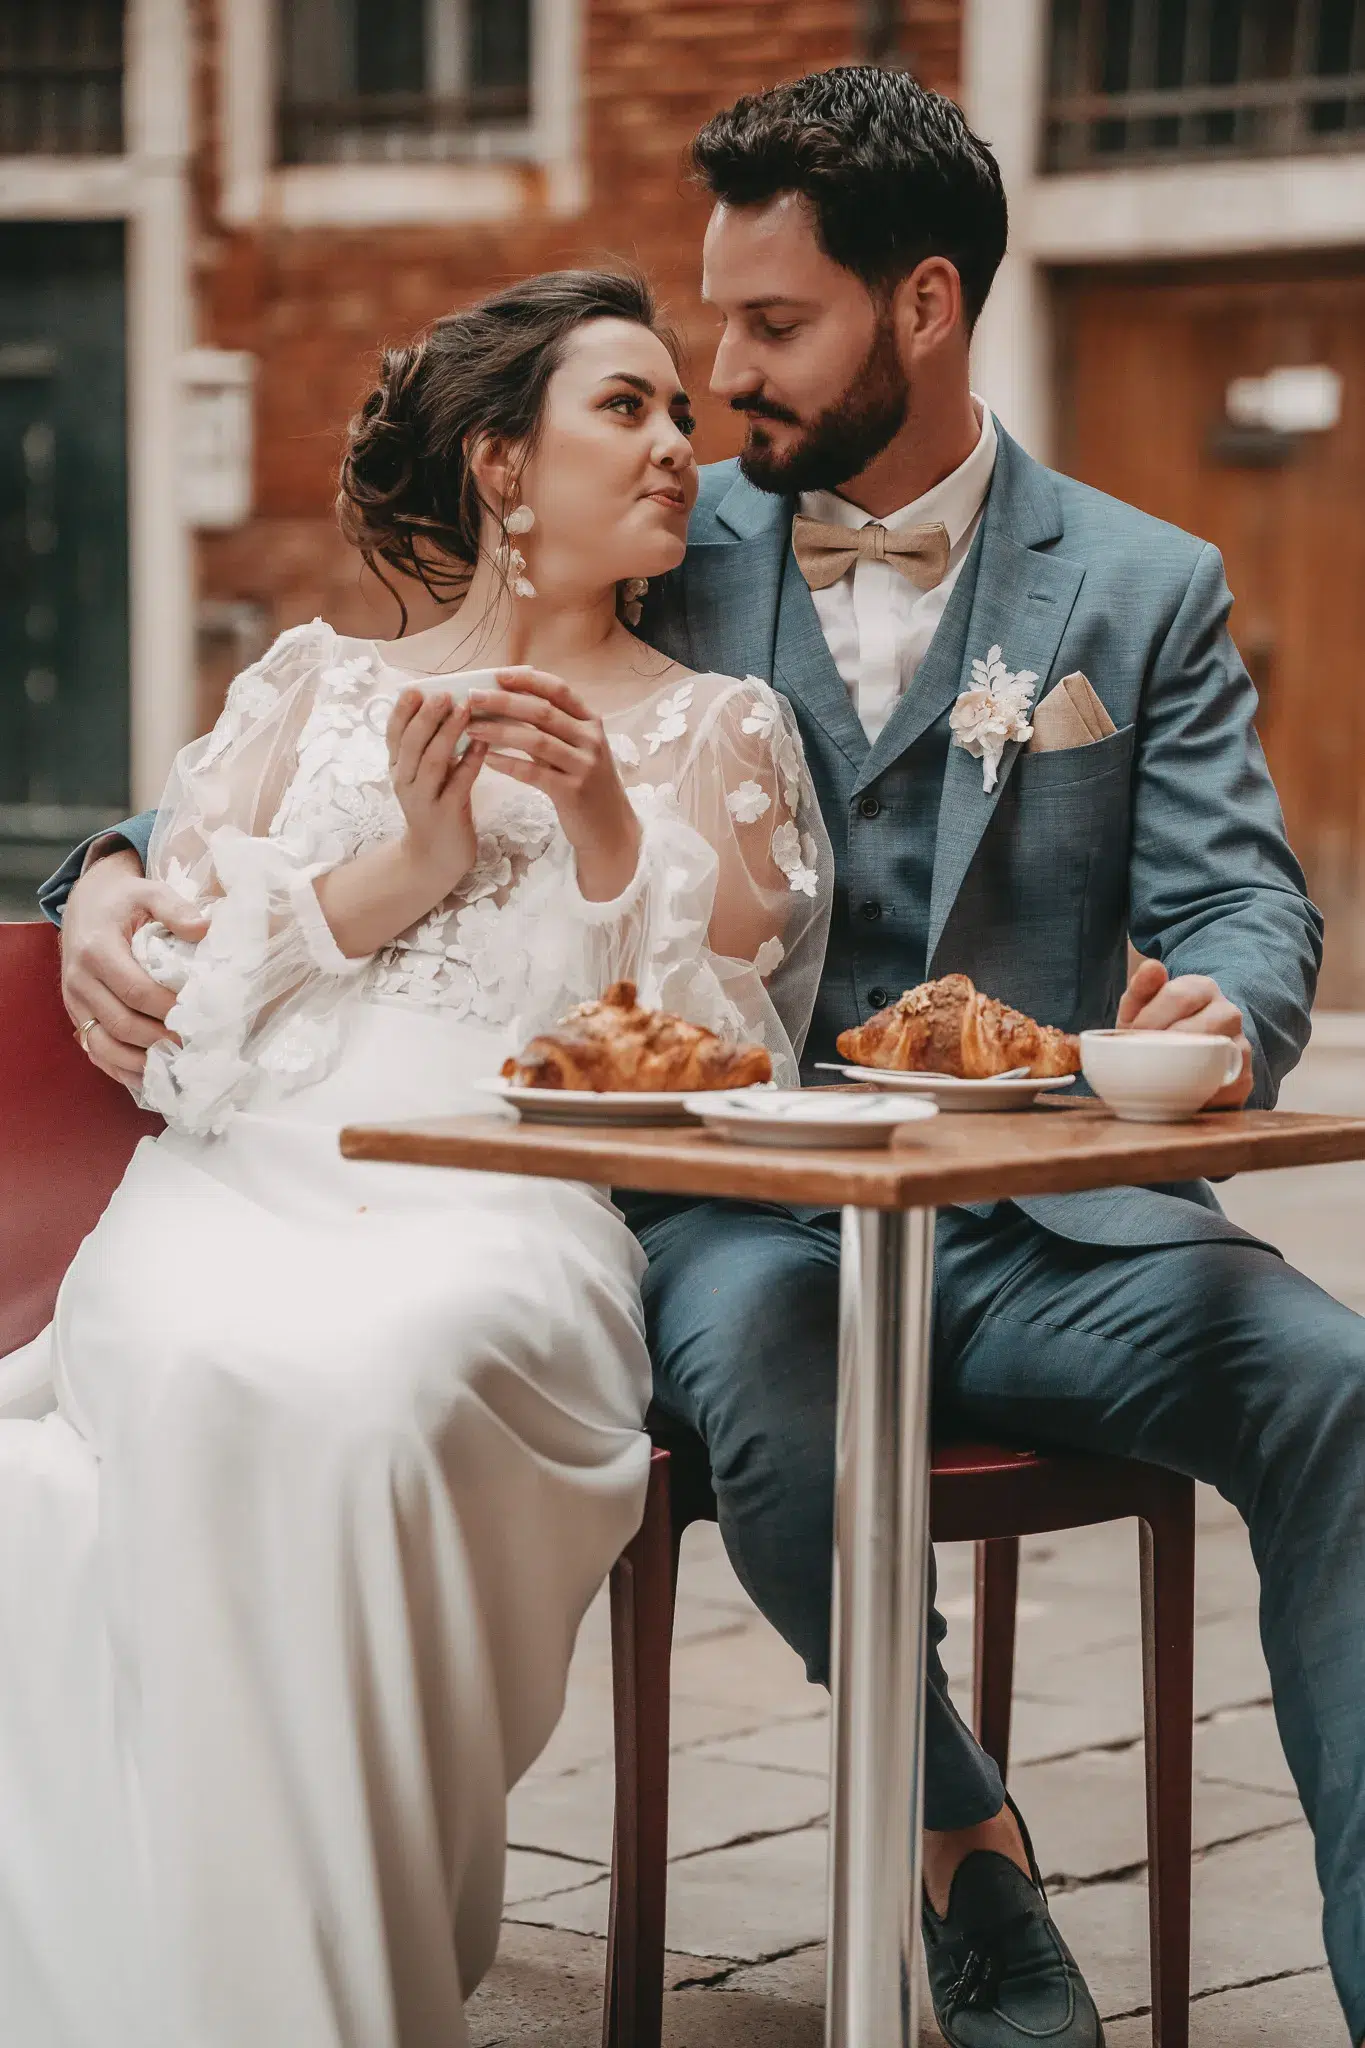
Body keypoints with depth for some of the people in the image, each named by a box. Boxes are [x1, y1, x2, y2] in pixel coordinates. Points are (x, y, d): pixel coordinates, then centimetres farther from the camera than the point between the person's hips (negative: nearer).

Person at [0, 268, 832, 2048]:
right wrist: (407, 866, -2)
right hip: (243, 1182, 1)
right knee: (196, 1377, -36)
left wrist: (605, 830, -5)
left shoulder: (719, 732, 20)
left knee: (364, 1387, -37)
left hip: (512, 1214, -1)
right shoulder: (310, 687, 22)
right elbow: (155, 991, 11)